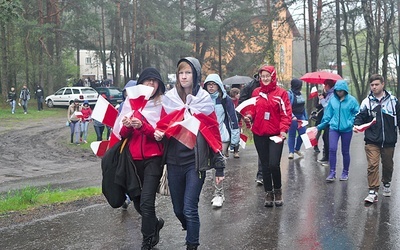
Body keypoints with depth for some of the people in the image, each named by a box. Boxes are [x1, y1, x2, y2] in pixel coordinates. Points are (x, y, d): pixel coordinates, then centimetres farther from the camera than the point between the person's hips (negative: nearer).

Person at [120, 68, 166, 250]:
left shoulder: (163, 105, -3)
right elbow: (123, 135, 6)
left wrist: (142, 126, -24)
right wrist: (126, 126, -17)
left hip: (154, 158, -4)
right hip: (134, 158, 5)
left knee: (146, 201, -11)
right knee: (136, 200, 12)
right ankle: (155, 223, 40)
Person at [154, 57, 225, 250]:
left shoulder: (204, 100, -2)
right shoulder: (169, 98, 3)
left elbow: (213, 134, -1)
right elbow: (163, 126, 15)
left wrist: (219, 167, -3)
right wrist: (158, 133, -11)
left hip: (196, 161, -3)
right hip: (174, 161, 3)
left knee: (190, 209, -6)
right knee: (178, 209, 14)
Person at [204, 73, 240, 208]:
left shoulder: (225, 100, -3)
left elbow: (233, 119, -4)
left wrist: (235, 138, -8)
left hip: (222, 137, -4)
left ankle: (218, 194, -3)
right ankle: (219, 193, 19)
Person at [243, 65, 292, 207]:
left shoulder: (281, 93, -3)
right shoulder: (256, 92, 8)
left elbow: (286, 113, -5)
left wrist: (283, 129, -17)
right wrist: (249, 116, -7)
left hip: (275, 135, -3)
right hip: (259, 134, 4)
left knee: (274, 164, -12)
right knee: (265, 165, 9)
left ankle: (278, 190, 14)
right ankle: (268, 193, 23)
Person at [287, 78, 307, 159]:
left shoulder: (300, 94, 12)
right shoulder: (289, 94, -10)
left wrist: (306, 117, 19)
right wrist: (292, 116, -28)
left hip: (301, 116, 7)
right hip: (293, 118, -7)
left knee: (302, 133, 4)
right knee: (292, 135, 1)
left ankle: (297, 149, 23)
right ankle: (291, 152, 10)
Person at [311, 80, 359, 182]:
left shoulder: (352, 100, -7)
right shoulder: (332, 100, -1)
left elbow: (356, 114, -2)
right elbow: (327, 115, 6)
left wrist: (351, 123, -17)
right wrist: (319, 127, 8)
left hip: (346, 129, -1)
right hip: (334, 128, 1)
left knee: (345, 152, 11)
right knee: (332, 149, -11)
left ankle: (345, 172, 26)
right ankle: (332, 172, -1)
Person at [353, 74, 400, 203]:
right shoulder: (367, 101, -1)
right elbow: (360, 116, -3)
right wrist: (356, 125, -24)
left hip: (389, 140, 2)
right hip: (372, 141, -2)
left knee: (388, 165, 18)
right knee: (372, 165, -10)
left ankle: (386, 184, 42)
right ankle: (373, 192, -7)